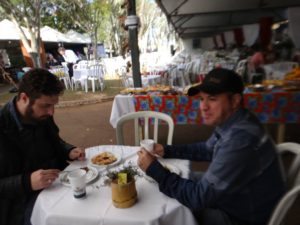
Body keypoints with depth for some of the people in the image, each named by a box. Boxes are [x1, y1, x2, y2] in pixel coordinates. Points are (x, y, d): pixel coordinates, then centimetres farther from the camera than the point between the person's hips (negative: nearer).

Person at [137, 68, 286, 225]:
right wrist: (167, 151, 1)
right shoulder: (230, 123, -6)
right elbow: (207, 150, 10)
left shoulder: (240, 140, -37)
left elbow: (200, 197, -31)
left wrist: (154, 170, -25)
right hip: (236, 195, 8)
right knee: (184, 181, 12)